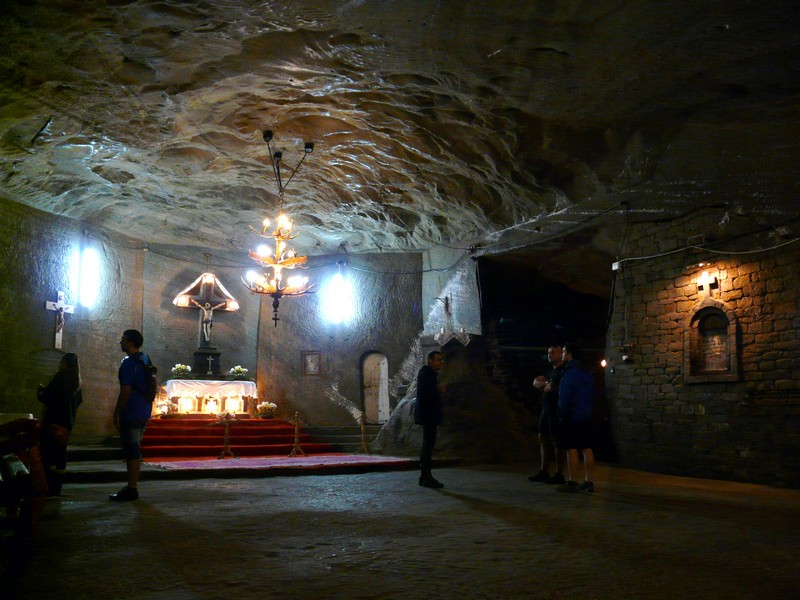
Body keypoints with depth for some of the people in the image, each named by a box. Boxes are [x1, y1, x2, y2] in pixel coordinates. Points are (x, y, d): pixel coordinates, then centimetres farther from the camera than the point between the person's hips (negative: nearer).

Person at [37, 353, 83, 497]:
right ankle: (57, 489, 12)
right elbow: (79, 400, 21)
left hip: (53, 421, -8)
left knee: (47, 454, -6)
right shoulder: (76, 381, 12)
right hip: (67, 423, 8)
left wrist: (41, 390, 7)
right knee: (60, 454, 11)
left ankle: (49, 490, -11)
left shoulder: (60, 377, -11)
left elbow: (45, 397, -13)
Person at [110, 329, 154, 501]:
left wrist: (117, 413, -12)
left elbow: (125, 391, -19)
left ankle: (131, 489, -2)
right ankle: (133, 486, 21)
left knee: (131, 450, -5)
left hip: (131, 414, -9)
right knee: (135, 449, 15)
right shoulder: (146, 360, 13)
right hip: (144, 412, 9)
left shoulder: (129, 363, -15)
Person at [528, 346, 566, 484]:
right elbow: (536, 383, 15)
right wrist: (545, 383, -4)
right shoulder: (550, 371, 20)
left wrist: (552, 387, -8)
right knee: (544, 439, 11)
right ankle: (544, 472, 18)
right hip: (546, 409, 9)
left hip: (557, 410, -9)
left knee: (556, 442, -6)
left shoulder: (564, 371, -7)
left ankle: (559, 474, -1)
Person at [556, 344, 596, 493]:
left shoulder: (570, 373, -12)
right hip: (586, 417, 9)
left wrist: (562, 415, -10)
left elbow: (564, 397, -16)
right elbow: (591, 396, 19)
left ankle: (572, 482, -6)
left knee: (571, 449, -6)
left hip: (572, 417, -9)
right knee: (586, 449, 8)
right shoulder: (587, 373, 16)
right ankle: (588, 482, 10)